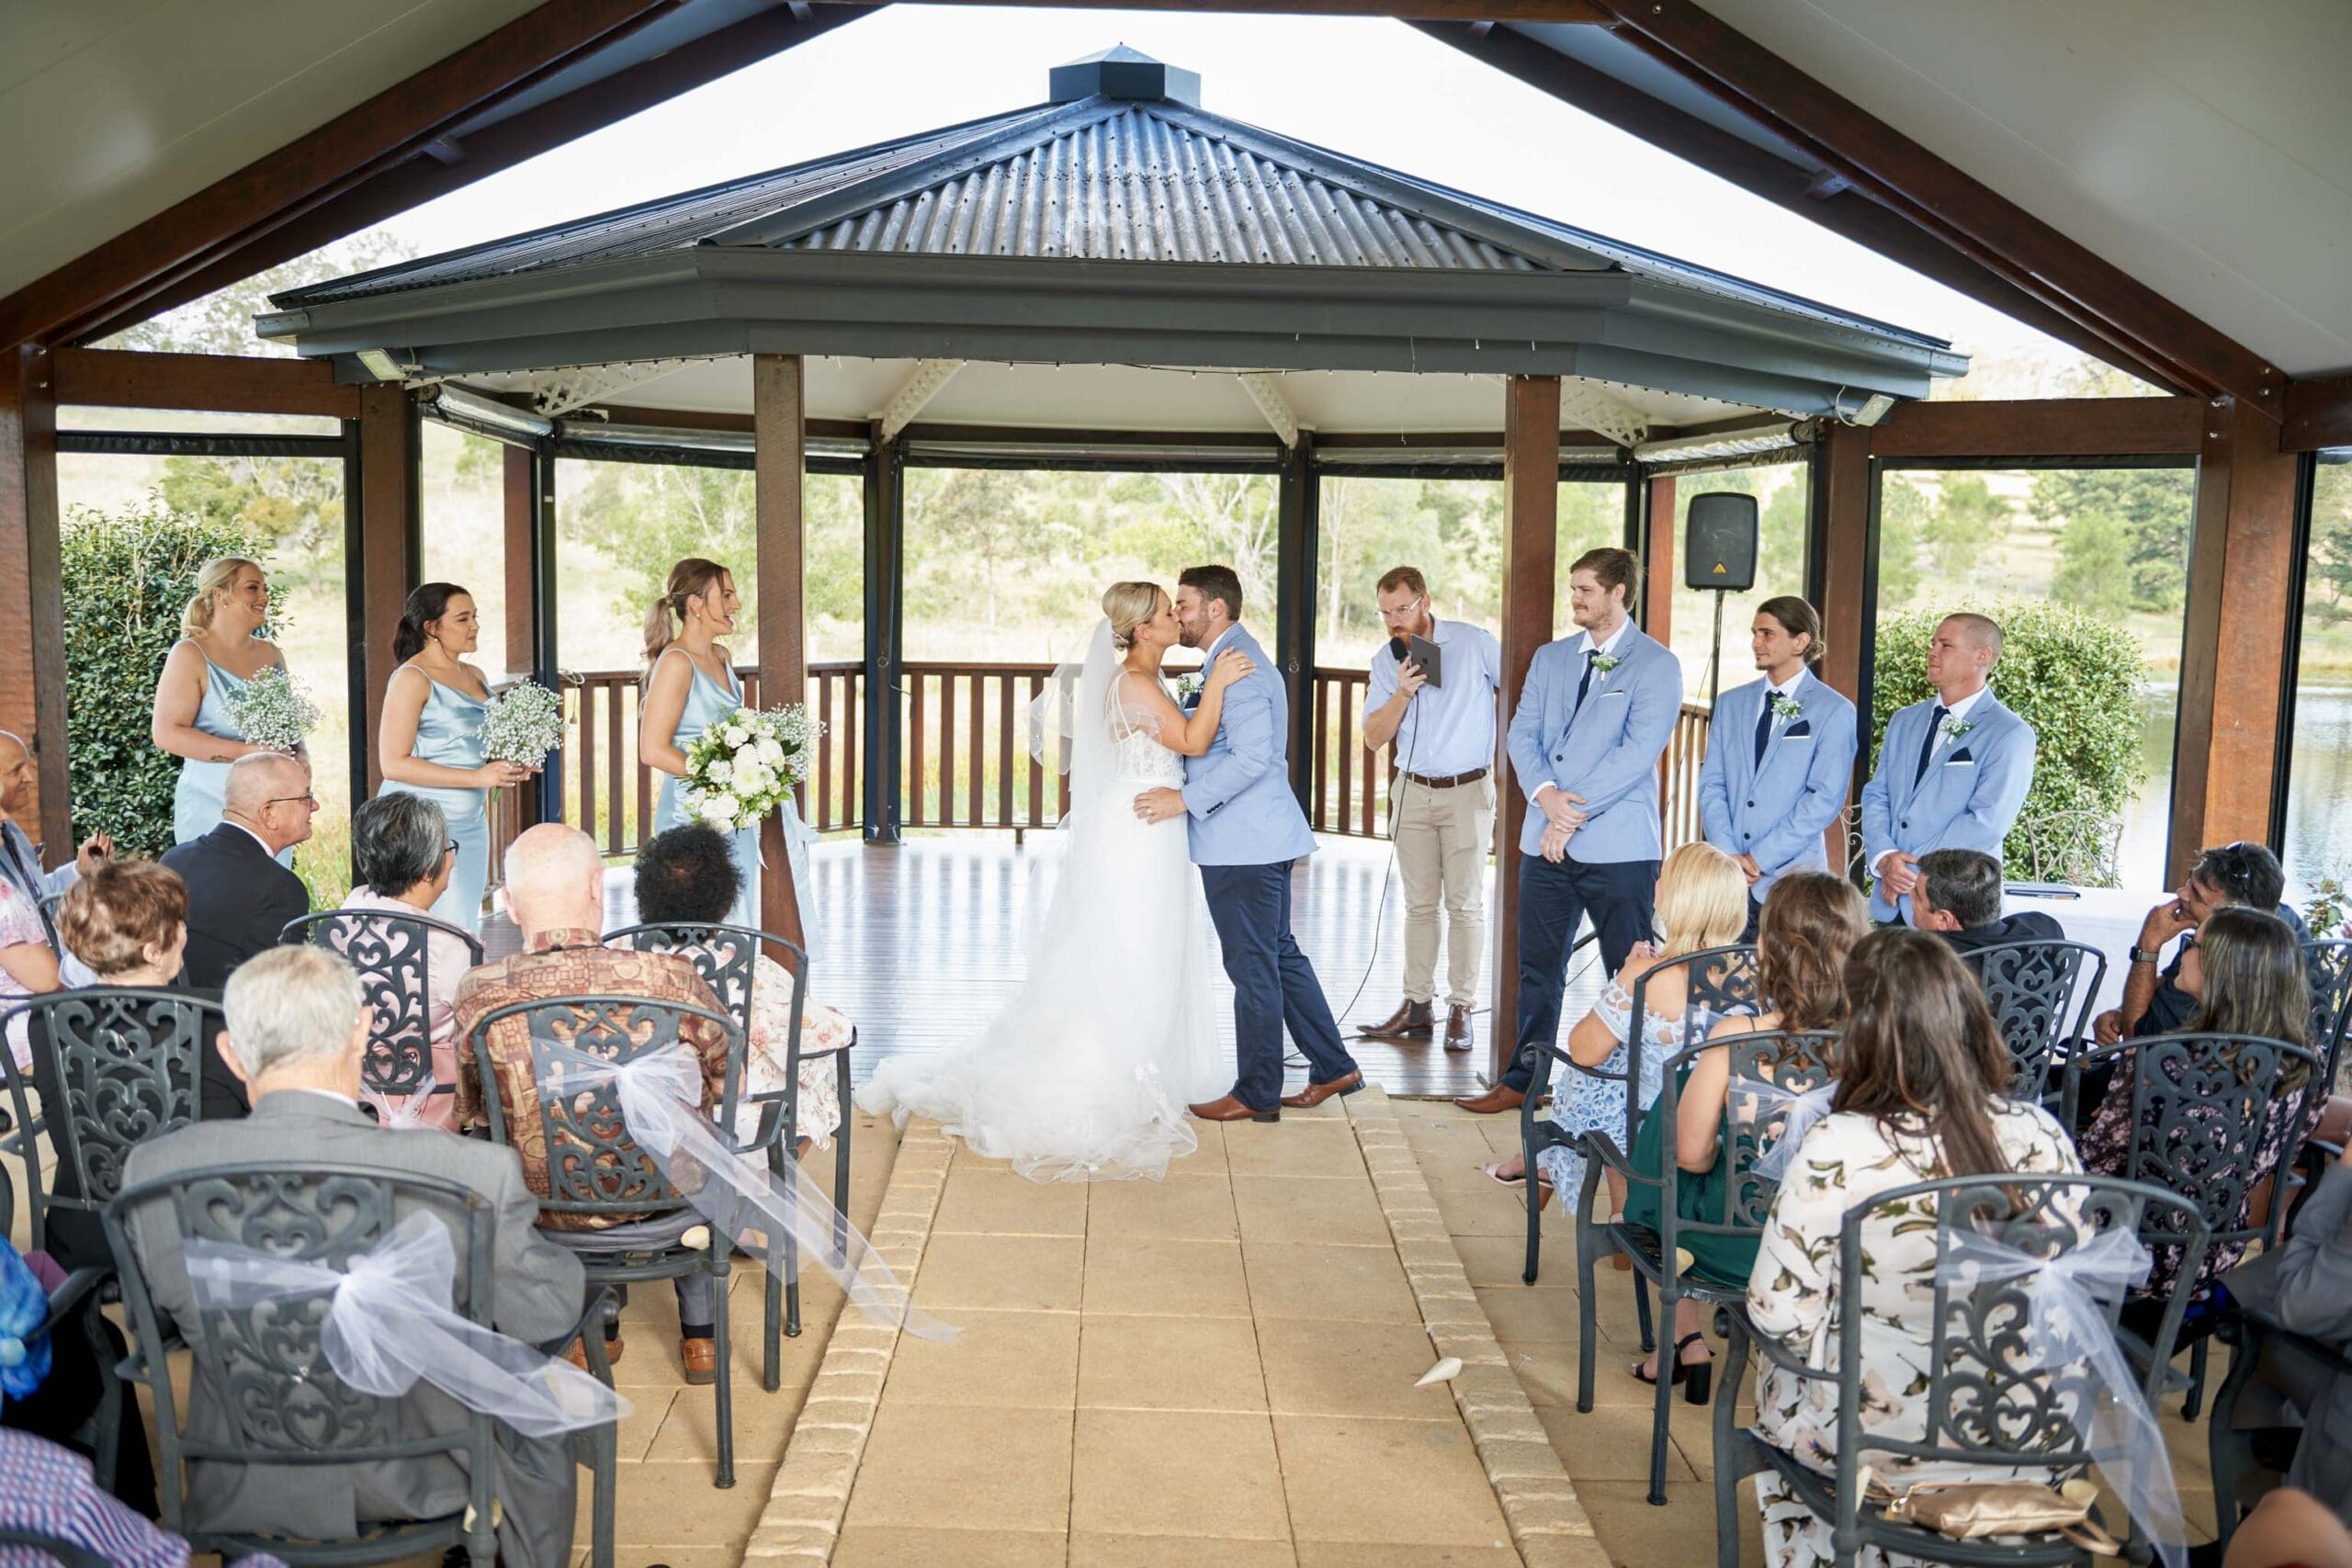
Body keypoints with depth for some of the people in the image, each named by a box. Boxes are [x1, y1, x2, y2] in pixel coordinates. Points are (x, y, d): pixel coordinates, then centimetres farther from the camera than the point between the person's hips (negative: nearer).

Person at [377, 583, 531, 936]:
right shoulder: (412, 678, -8)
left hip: (472, 824, 8)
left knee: (467, 931, 6)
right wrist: (478, 777, -18)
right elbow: (394, 763, -16)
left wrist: (506, 767, 6)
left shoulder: (475, 676, 14)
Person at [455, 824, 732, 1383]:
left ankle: (596, 1330, 45)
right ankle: (700, 1334, 44)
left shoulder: (478, 995, -18)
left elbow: (467, 1116, 0)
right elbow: (726, 1081, -4)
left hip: (549, 1219, 1)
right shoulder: (670, 978, -23)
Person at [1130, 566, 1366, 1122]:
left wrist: (1186, 798, -22)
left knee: (1253, 969, 0)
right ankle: (1334, 1067, 25)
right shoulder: (1236, 658, 16)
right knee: (1280, 954, 17)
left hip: (1242, 845, -10)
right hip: (1260, 839, 10)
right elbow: (1209, 741, 22)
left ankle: (1257, 1094, 11)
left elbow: (1251, 757, -26)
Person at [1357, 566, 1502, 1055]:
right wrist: (1402, 693, -15)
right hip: (1413, 791, 4)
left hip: (1468, 791, -3)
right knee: (1419, 904, 7)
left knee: (1465, 904, -2)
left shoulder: (1475, 643, -6)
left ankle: (1461, 1010, 3)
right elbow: (1373, 738, -1)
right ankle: (1417, 1006, 12)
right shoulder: (1386, 661, 4)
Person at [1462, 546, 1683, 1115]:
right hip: (1546, 841, 6)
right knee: (1538, 968, 13)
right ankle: (1522, 1080, 24)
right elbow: (1522, 734, 7)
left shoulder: (1656, 664, -5)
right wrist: (1546, 795, -12)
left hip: (1618, 847, -5)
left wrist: (1574, 814, -16)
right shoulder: (1550, 657, 14)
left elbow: (1638, 752, -13)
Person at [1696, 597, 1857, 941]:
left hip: (1793, 874, -4)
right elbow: (1711, 784, 10)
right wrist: (1729, 855, -5)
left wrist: (1759, 858, -11)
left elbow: (1826, 799, -7)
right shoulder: (1730, 703, 14)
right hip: (1726, 874, 4)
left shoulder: (1834, 711, 0)